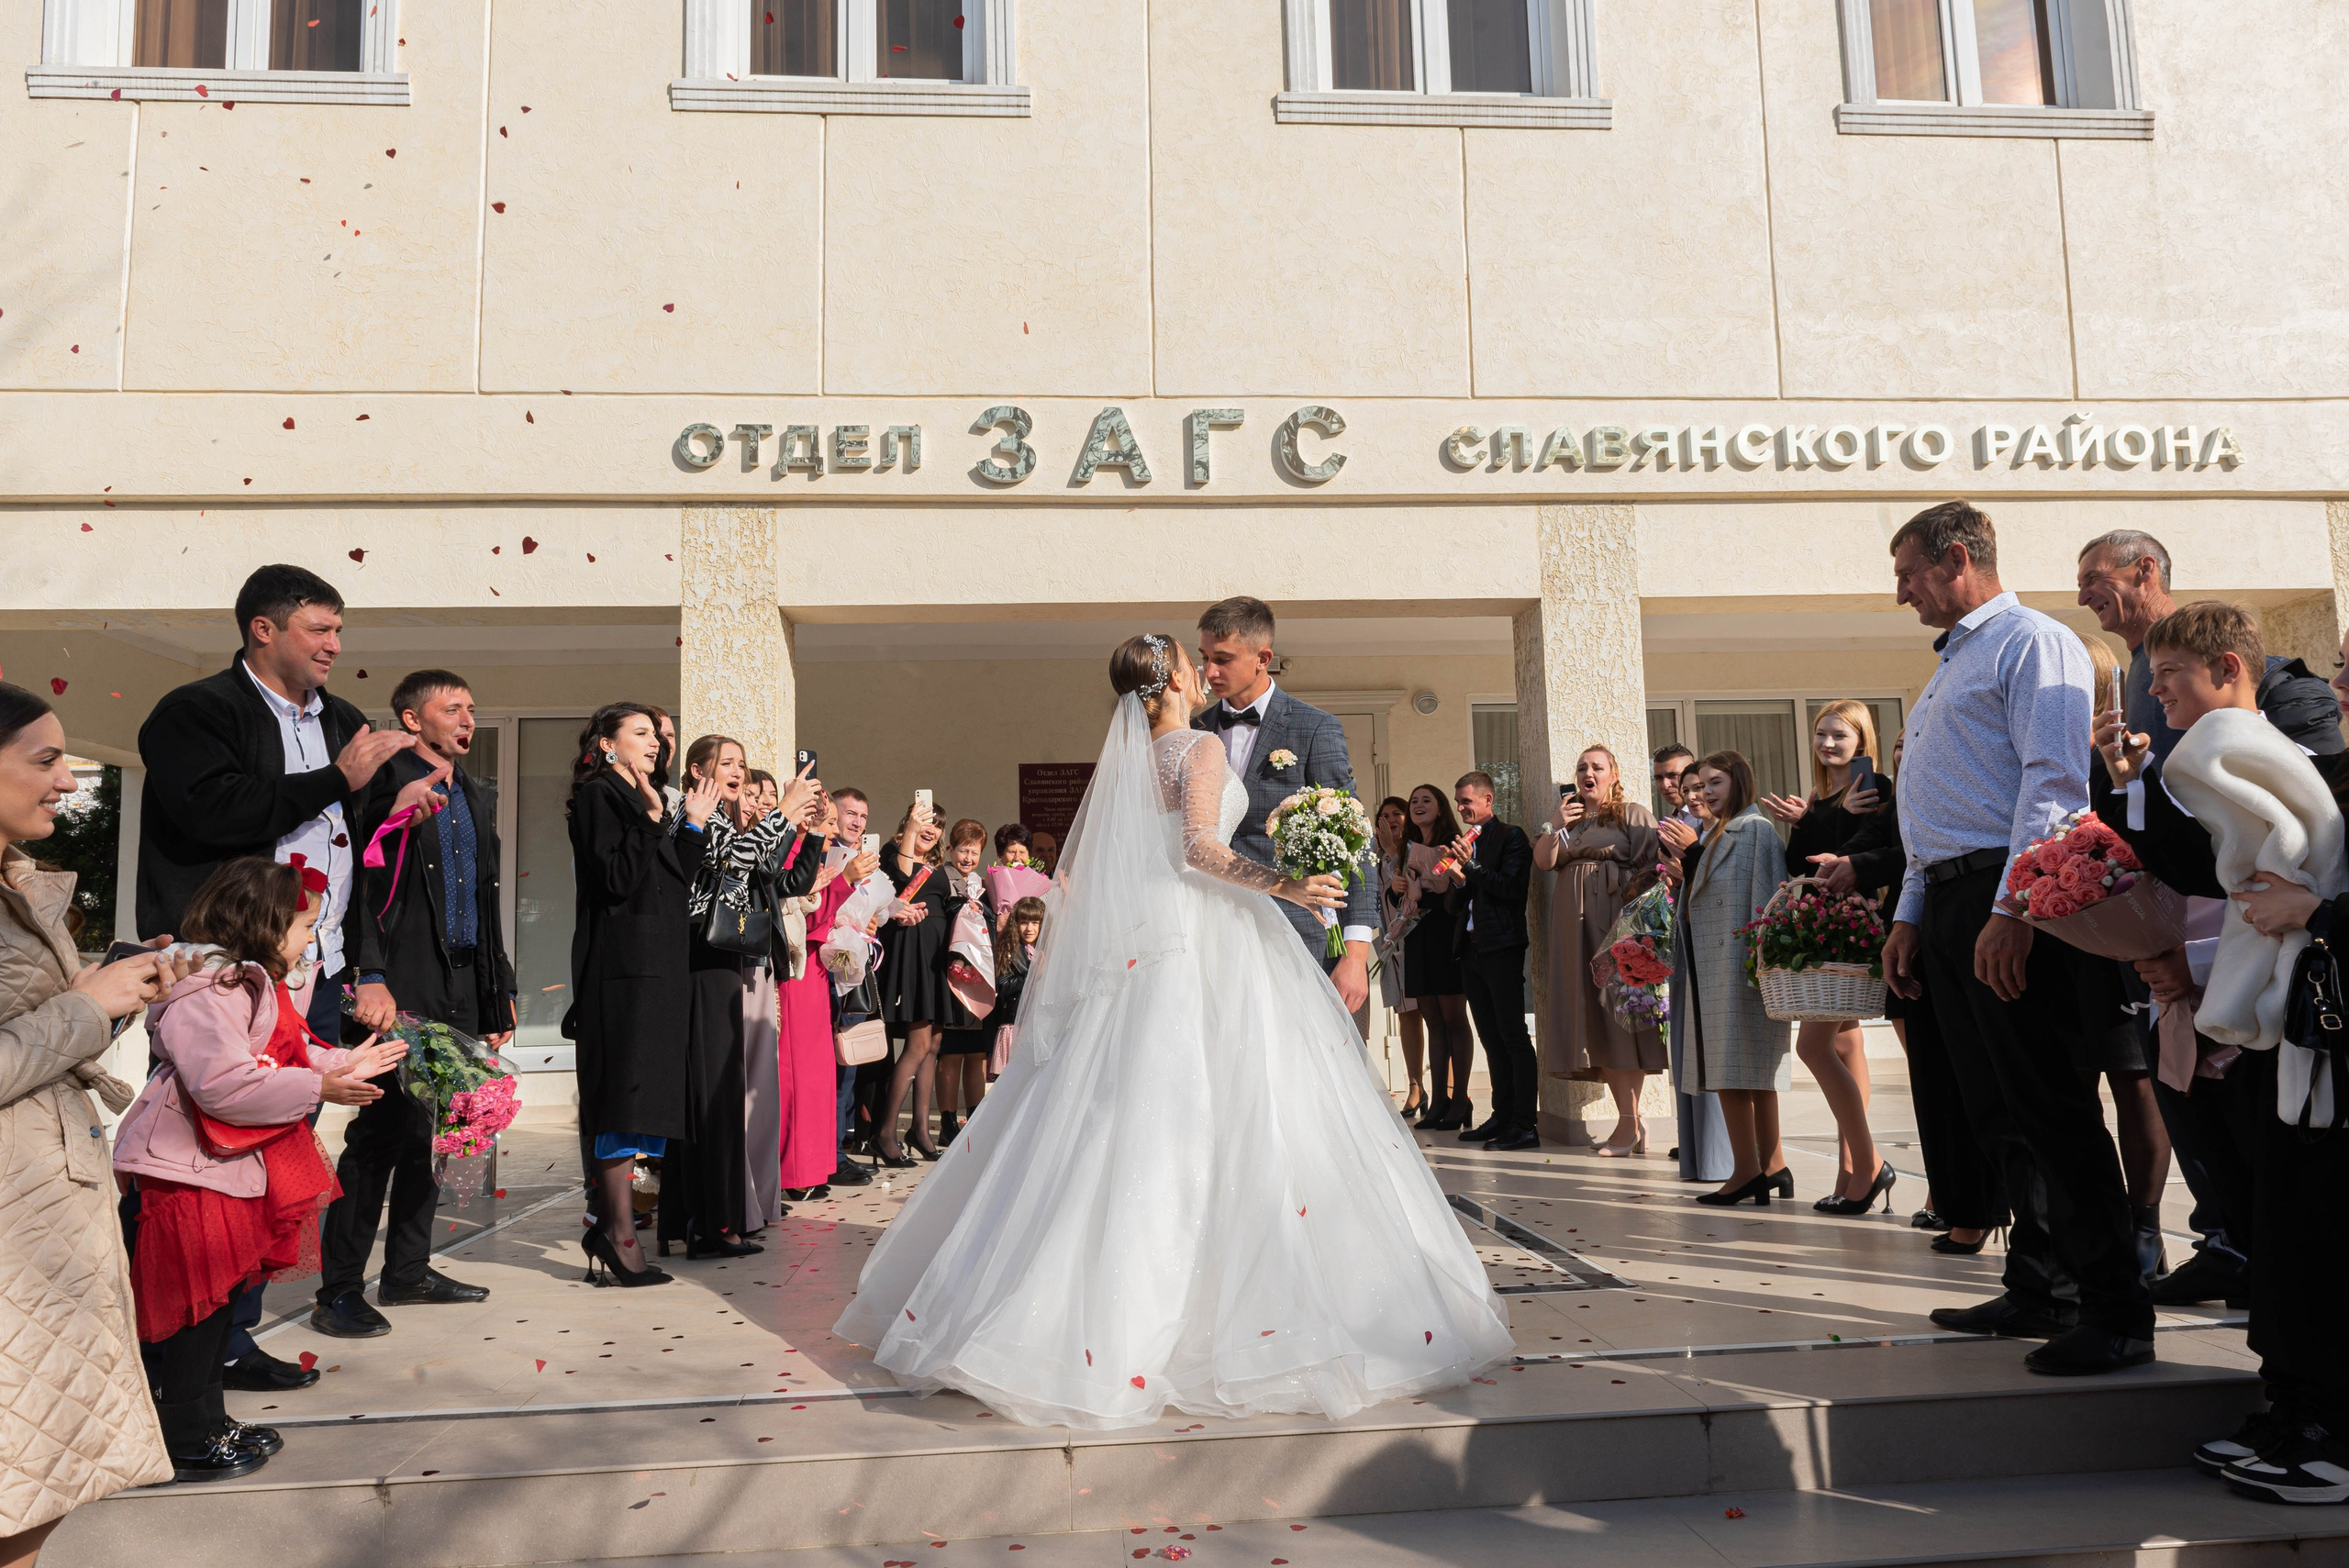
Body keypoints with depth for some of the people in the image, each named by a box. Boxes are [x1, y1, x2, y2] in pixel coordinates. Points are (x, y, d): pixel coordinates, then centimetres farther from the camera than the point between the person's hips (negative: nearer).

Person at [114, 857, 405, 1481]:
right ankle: (187, 1445, 13)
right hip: (187, 1172, -11)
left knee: (217, 1299, 18)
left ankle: (209, 1422, 30)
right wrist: (319, 1087, -26)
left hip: (231, 1171, 11)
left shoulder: (252, 981, 14)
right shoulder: (206, 990, -22)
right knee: (193, 1309, 0)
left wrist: (345, 1064, 11)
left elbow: (288, 1055, 20)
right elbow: (223, 1084, -30)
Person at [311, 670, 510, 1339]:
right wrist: (370, 977, -21)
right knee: (383, 1128, -6)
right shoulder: (386, 783, -5)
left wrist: (500, 991, 19)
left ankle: (408, 1271, 22)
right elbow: (360, 885, -12)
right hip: (402, 986, -7)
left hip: (461, 988, 8)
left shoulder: (477, 796, 19)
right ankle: (338, 1290, 2)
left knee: (433, 1130, 12)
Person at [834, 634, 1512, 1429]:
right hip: (1203, 942, -7)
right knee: (1220, 1114, -6)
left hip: (1135, 948, 7)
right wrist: (1281, 883, -24)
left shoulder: (1124, 755, 15)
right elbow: (1201, 846, -20)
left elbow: (1081, 860, 18)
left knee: (1125, 1113, 7)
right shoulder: (1201, 748, -6)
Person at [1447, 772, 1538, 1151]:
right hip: (1472, 949, 8)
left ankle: (1525, 1126, -6)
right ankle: (1502, 1117, 18)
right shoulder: (1467, 841, 17)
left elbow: (1513, 888, -15)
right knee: (1492, 1039, 12)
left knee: (1513, 1037, -7)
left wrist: (1471, 868, -20)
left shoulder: (1511, 836, -5)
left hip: (1502, 949, -8)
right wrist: (1456, 875, -2)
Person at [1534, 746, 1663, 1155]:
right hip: (1577, 928, 6)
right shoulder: (1568, 819, 21)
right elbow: (1542, 862, 9)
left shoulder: (1634, 814, 4)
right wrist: (1554, 826, -6)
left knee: (1620, 1013, -9)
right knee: (1593, 1019, 3)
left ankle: (1630, 1123, -8)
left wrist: (1634, 901, -18)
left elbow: (1652, 867, -6)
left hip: (1618, 921, -6)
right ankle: (1630, 1120, 7)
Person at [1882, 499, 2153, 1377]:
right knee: (1998, 1114, 11)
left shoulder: (2032, 642, -5)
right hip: (1949, 902, 9)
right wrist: (1911, 917, 20)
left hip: (2009, 906, -9)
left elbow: (2054, 780, -16)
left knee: (2051, 1109, -7)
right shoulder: (1950, 666, 24)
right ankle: (2040, 1293, 20)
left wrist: (2011, 909, -23)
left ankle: (2116, 1313, 2)